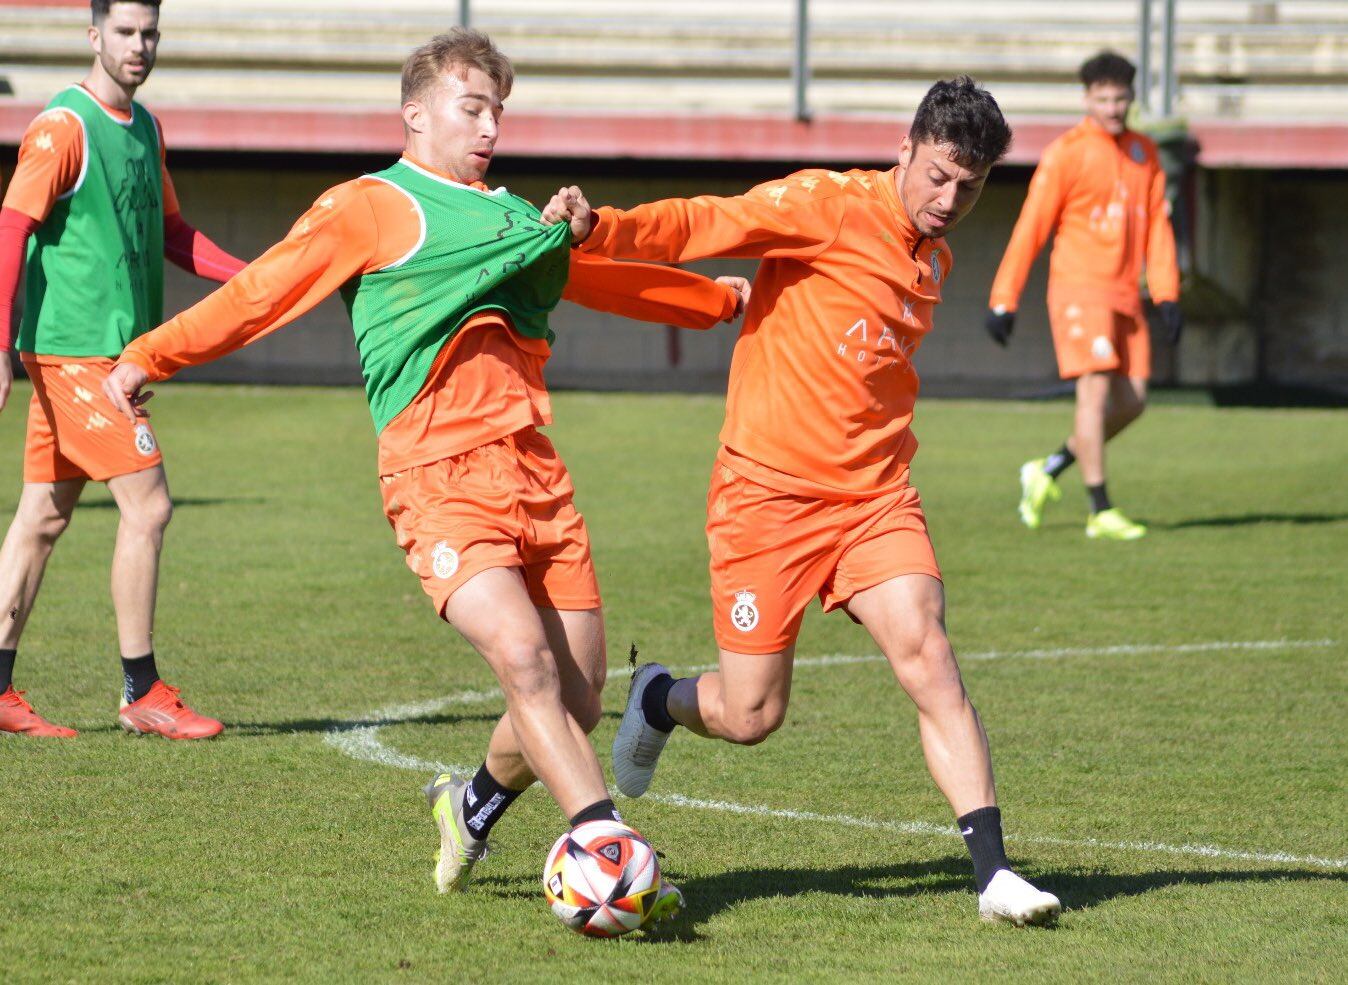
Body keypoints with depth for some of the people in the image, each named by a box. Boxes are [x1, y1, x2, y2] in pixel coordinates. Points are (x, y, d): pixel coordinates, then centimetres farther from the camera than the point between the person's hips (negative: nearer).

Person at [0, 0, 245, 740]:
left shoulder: (145, 128, 15)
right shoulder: (63, 128, -12)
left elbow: (169, 234, 22)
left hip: (116, 350, 8)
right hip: (76, 349, -8)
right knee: (148, 505, -9)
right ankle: (142, 694, -3)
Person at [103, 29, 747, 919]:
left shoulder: (515, 217, 25)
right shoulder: (369, 208, 4)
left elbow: (599, 277, 41)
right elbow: (261, 294, 4)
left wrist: (716, 299, 52)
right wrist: (149, 358, 1)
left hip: (534, 469, 7)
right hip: (439, 475, -7)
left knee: (577, 693, 2)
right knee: (523, 656, -24)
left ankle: (475, 806, 30)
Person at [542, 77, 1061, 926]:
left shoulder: (934, 261, 13)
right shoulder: (829, 206, -9)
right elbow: (703, 225, -18)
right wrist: (599, 227, -33)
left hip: (873, 496, 5)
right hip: (769, 490, -5)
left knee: (926, 650, -18)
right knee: (751, 716, -1)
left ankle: (993, 872, -20)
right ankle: (659, 700, 35)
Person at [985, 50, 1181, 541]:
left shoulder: (1144, 154, 13)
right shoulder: (1066, 152, -6)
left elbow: (1158, 228, 14)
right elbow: (1030, 228, -6)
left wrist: (1167, 295, 3)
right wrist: (1003, 301, -9)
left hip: (1124, 295, 6)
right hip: (1079, 289, -6)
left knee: (1132, 399, 3)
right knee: (1096, 388, -15)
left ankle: (1048, 471, 20)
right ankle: (1100, 511, -13)